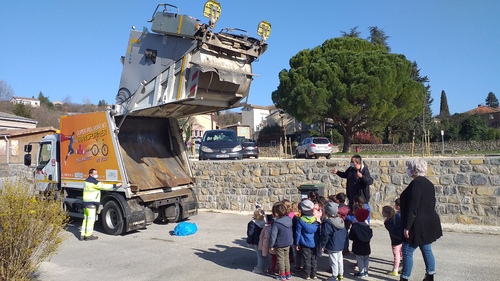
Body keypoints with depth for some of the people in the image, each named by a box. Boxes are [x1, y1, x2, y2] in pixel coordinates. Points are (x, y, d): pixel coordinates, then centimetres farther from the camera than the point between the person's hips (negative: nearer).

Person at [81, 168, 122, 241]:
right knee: (91, 219, -4)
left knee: (86, 218, 14)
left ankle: (83, 235, 18)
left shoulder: (87, 181, 17)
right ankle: (88, 235, 0)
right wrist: (115, 185, -20)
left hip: (86, 202, 10)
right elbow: (103, 186, -21)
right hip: (91, 203, -10)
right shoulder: (93, 181, -15)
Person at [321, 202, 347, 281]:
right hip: (341, 245, 7)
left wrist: (323, 245, -8)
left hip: (332, 247, -7)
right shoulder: (341, 220, 2)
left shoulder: (327, 223, -22)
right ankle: (341, 274, 29)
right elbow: (345, 233, 10)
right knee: (340, 260, 18)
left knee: (334, 261, 3)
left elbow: (325, 236, -20)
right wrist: (344, 243, 20)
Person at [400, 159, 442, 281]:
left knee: (407, 252, 0)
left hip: (418, 225, -9)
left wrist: (407, 226, -19)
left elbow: (412, 207, -23)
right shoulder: (428, 183, 10)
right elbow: (430, 204, 17)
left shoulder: (416, 183, -19)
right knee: (427, 250, 17)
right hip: (428, 223, 9)